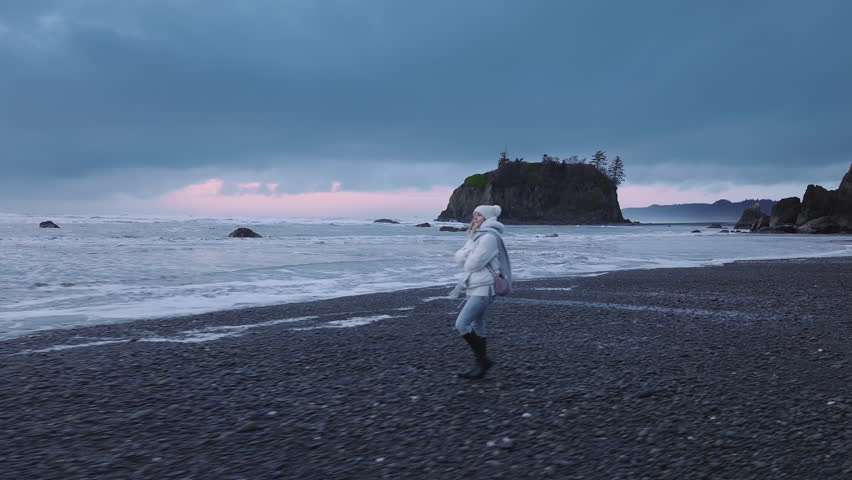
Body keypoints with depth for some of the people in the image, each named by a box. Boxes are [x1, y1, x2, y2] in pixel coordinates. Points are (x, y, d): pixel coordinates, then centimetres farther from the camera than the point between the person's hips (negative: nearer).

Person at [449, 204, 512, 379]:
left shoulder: (489, 237, -15)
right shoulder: (476, 236, 16)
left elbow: (472, 264, -20)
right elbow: (459, 258, 10)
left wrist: (467, 260, -1)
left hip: (484, 289, -10)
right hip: (474, 288, 10)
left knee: (461, 324, -16)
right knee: (477, 328, 12)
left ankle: (482, 360, -4)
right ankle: (481, 364, 19)